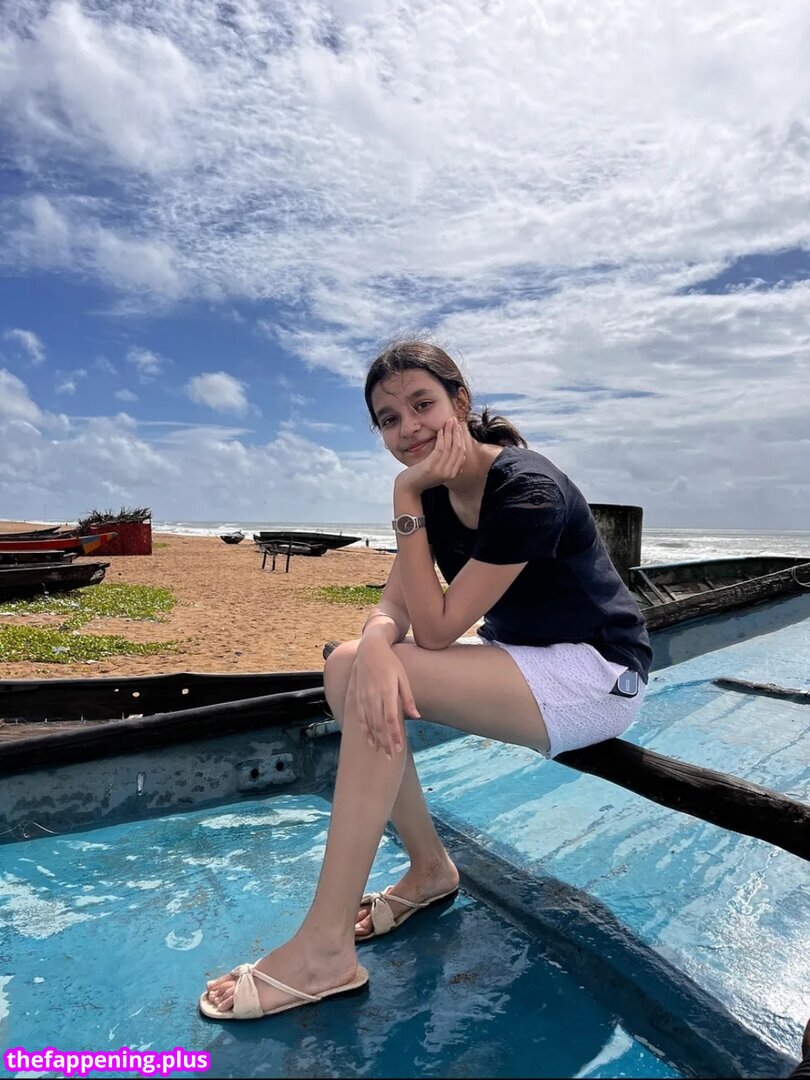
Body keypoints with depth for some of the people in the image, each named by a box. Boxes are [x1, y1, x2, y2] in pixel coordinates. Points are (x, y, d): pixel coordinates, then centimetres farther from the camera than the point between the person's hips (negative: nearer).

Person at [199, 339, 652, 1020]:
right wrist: (374, 645, -31)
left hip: (596, 680, -8)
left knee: (380, 684, -26)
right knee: (352, 669, -11)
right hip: (522, 663, 8)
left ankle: (325, 948, -18)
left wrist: (406, 500, -25)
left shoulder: (528, 490, -23)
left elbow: (435, 628, -24)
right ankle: (430, 869, 3)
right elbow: (393, 609, -8)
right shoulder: (434, 491, 1)